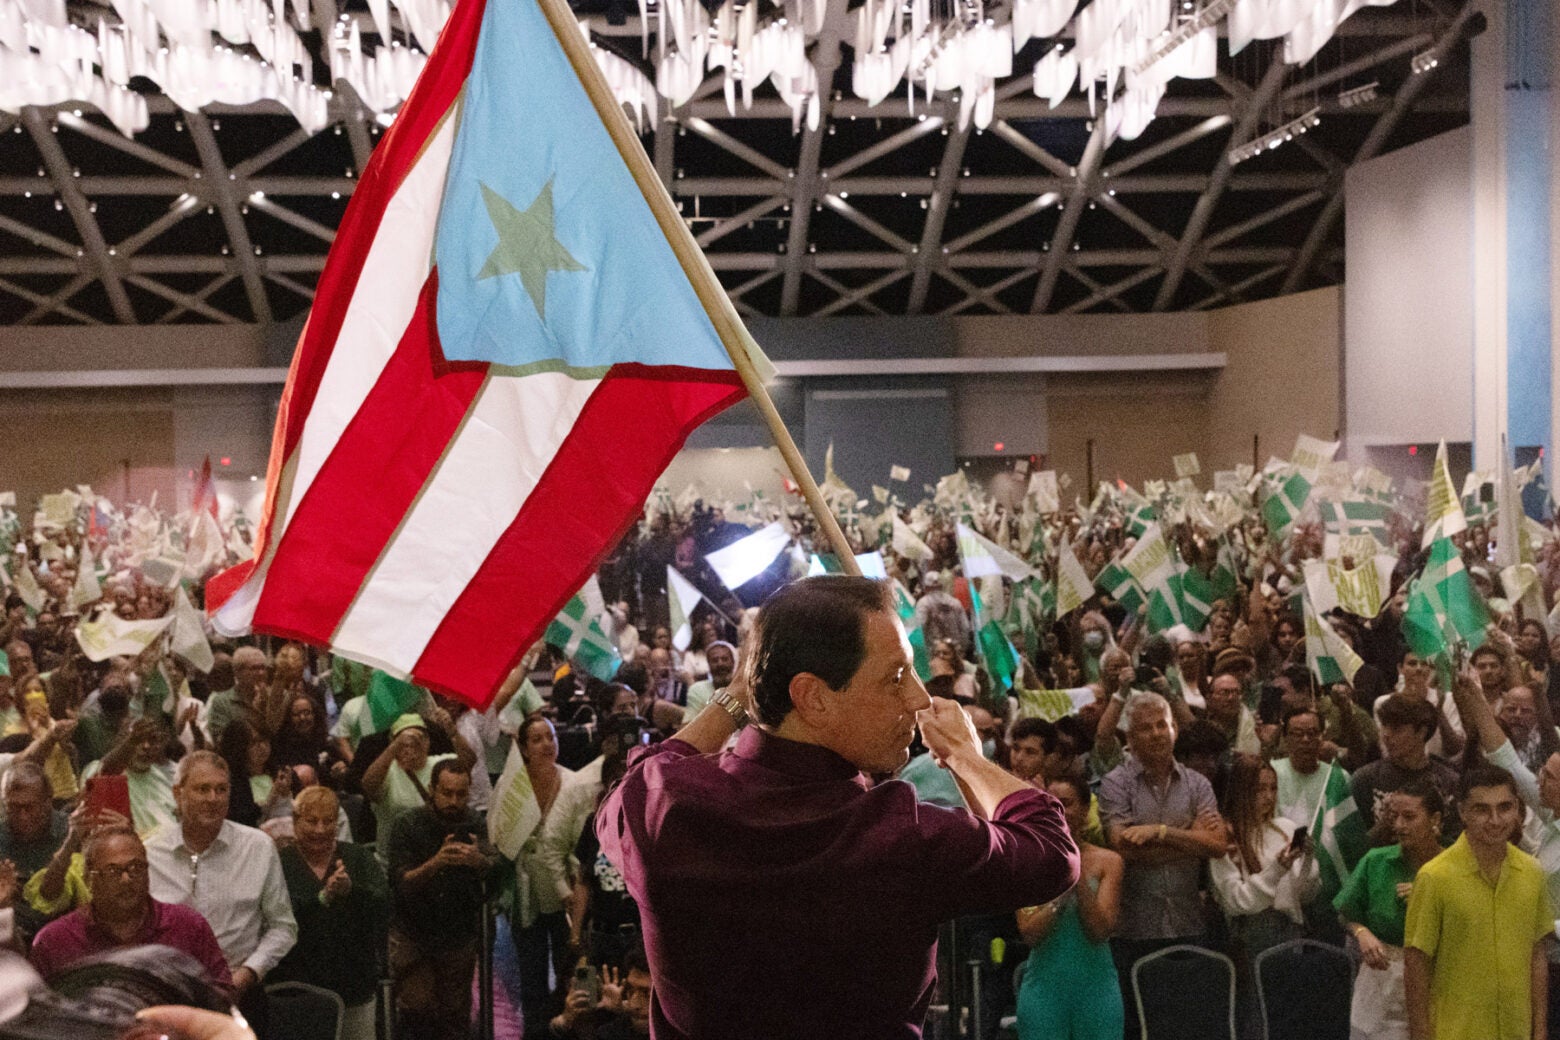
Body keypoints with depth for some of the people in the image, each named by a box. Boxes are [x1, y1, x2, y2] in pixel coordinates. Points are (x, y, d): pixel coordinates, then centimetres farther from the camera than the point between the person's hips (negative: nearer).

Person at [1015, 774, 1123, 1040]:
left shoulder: (1107, 862, 0)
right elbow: (1029, 933, -8)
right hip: (1044, 986, 0)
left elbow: (1100, 931, -9)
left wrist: (1080, 879, -18)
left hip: (1096, 986, 0)